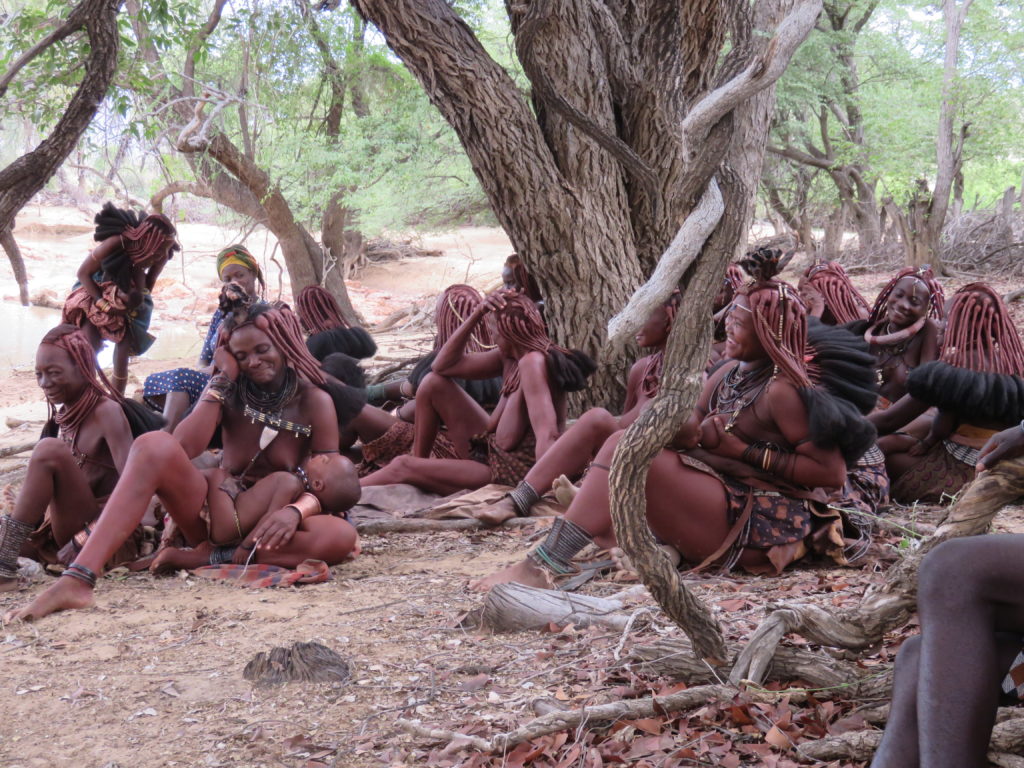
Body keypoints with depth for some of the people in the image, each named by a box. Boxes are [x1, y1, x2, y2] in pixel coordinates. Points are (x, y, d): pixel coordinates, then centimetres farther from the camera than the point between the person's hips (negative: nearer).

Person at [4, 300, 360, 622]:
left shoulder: (315, 401, -4)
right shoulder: (229, 392, 1)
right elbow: (184, 448, -17)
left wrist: (296, 511, -31)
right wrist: (222, 379, -15)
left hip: (270, 525, -1)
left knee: (341, 535, -36)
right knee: (154, 446, -29)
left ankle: (202, 557, -31)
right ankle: (77, 580, -42)